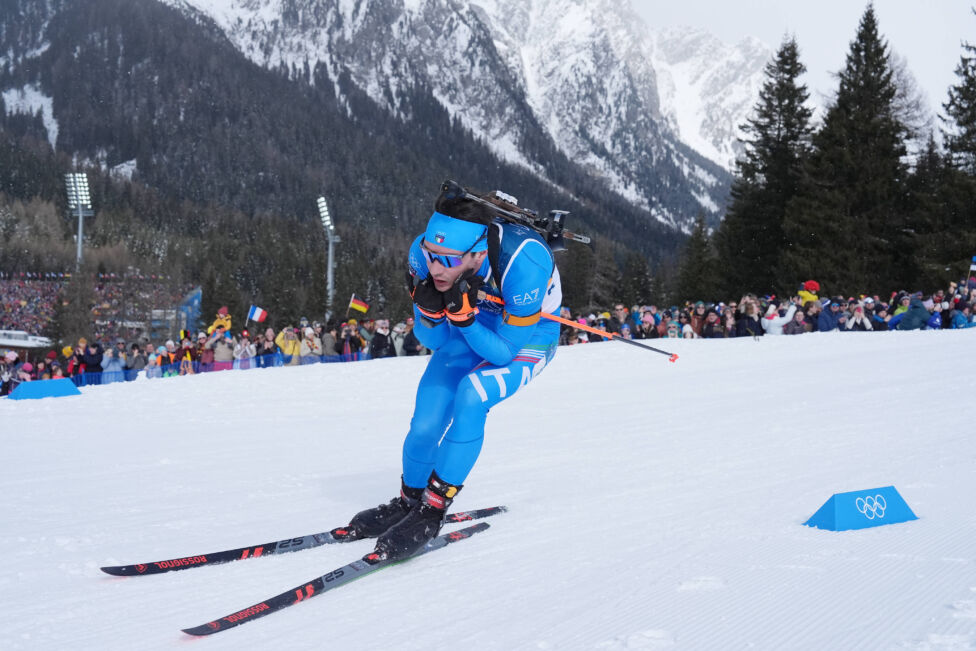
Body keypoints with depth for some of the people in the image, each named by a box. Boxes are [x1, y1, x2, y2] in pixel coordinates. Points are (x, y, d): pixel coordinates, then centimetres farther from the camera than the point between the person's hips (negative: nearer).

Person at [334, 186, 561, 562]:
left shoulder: (522, 262, -40)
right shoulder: (424, 254, -27)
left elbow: (504, 351, -28)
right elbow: (432, 341, -14)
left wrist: (463, 315, -43)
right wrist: (429, 309, -35)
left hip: (525, 341, -4)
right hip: (467, 332, 4)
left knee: (471, 396, -30)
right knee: (424, 426, -7)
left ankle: (432, 511, -16)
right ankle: (408, 501, 23)